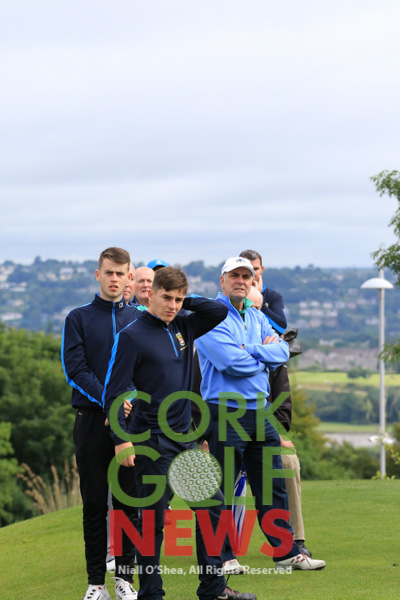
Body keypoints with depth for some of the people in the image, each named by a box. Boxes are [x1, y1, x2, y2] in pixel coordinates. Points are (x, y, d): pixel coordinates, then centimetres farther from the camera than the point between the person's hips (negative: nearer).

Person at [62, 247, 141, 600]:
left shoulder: (140, 319, 10)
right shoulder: (79, 319, 5)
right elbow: (75, 368, -5)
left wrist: (132, 402, -12)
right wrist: (107, 400, -17)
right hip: (92, 420, -1)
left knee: (129, 502, 3)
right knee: (95, 504, 2)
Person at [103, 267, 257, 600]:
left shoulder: (182, 328, 11)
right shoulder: (133, 335, -9)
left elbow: (220, 311, 14)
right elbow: (115, 390, -12)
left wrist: (185, 301, 4)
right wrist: (121, 439, -18)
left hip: (185, 438, 7)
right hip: (153, 443, -7)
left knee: (213, 504, 10)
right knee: (153, 519, -2)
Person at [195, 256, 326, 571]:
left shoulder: (257, 318, 16)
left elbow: (282, 351, 4)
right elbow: (233, 363, -19)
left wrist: (252, 351, -12)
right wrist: (265, 355, -3)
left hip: (260, 412, 7)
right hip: (225, 412, -7)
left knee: (273, 486, 11)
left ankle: (286, 551, 17)